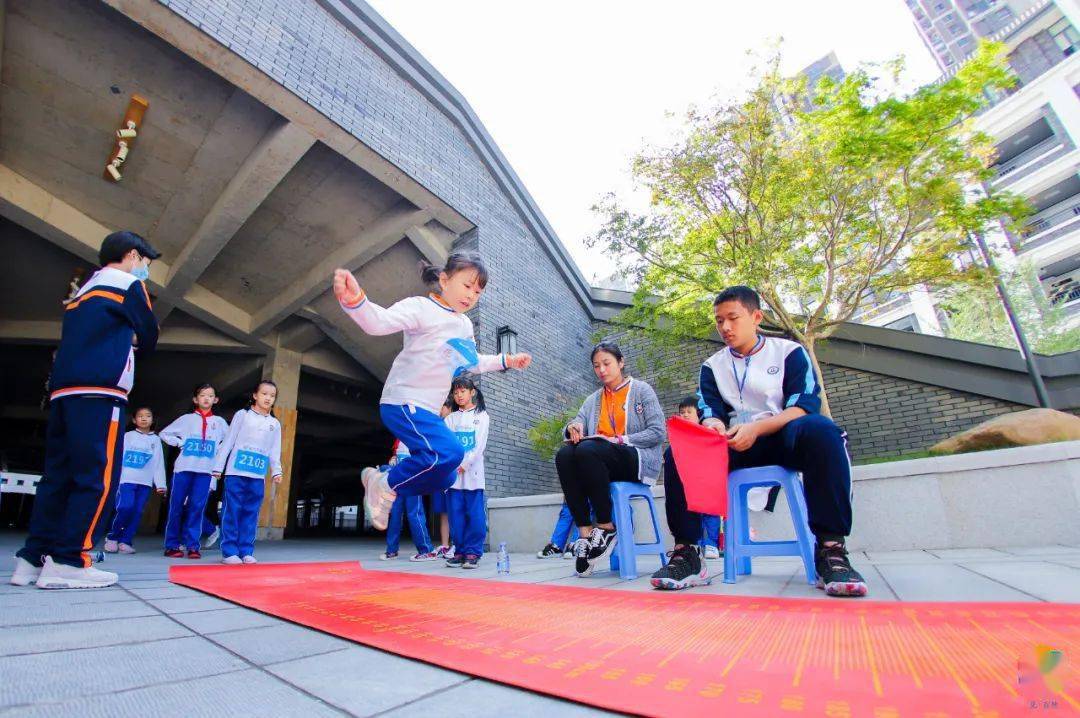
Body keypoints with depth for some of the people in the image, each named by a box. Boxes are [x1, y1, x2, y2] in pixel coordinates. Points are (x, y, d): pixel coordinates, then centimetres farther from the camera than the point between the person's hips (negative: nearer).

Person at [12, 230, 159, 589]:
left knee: (59, 475, 9)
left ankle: (33, 558, 10)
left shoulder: (86, 289, 28)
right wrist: (131, 342, 23)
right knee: (98, 477, -8)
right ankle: (67, 562, -10)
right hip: (99, 393, -9)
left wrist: (124, 340, 14)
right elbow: (149, 339, 5)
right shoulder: (128, 283, 2)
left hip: (63, 392, 9)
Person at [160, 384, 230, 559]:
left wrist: (218, 449, 1)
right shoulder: (187, 419, 8)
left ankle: (192, 546, 3)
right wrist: (180, 443, -1)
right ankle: (172, 545, 12)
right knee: (177, 507, 2)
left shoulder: (219, 422, 10)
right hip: (183, 468, 0)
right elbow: (165, 433, 11)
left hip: (206, 471, 0)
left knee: (197, 507, -2)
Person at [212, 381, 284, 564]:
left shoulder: (275, 424, 13)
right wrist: (218, 467, 0)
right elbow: (228, 441, 3)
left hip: (258, 476, 3)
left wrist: (276, 471, -3)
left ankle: (246, 551, 9)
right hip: (236, 472, -3)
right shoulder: (242, 415, 5)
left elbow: (274, 451, 9)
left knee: (251, 514, 4)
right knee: (232, 512, -2)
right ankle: (229, 551, 4)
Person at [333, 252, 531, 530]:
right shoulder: (421, 307, -11)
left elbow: (472, 362, 29)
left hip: (427, 409, 9)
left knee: (443, 478, 10)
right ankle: (386, 485, -6)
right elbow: (379, 322, -27)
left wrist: (505, 360, 23)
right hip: (403, 402, -9)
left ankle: (379, 479, 25)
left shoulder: (465, 325, 15)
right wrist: (354, 299, -47)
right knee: (449, 452, -30)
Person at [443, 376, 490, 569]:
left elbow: (480, 444, -1)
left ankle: (473, 552, 2)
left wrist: (464, 465, -10)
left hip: (472, 471, -3)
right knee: (455, 514, 1)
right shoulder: (449, 419, 17)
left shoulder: (481, 415, 9)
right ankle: (461, 551, 10)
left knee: (475, 514, -5)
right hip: (452, 472, 3)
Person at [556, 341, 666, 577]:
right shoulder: (593, 399, 22)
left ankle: (606, 527, -21)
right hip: (600, 463, 5)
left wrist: (619, 440, -13)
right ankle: (585, 531, -27)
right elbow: (578, 422, 9)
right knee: (564, 455, -27)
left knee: (587, 450, -33)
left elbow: (658, 432, -2)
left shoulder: (641, 390, 8)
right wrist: (574, 427, -16)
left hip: (637, 459, -4)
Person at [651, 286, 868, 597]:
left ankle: (830, 550, -32)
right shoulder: (712, 366, 14)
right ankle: (686, 553, -27)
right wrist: (713, 425, -25)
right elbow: (710, 414, 3)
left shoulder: (789, 352, 6)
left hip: (783, 438, -2)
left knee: (821, 430, -36)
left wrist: (756, 428, -25)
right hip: (734, 444, 2)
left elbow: (805, 406, -7)